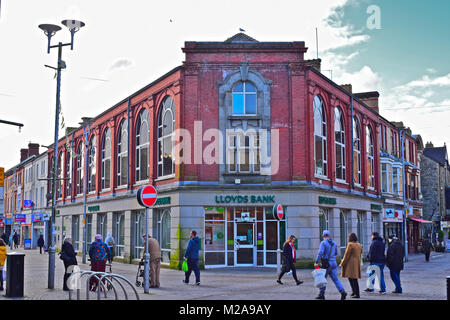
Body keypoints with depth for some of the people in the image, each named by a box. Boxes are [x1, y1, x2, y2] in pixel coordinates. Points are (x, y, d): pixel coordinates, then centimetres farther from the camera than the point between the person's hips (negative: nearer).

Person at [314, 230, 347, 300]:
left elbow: (320, 253, -19)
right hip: (334, 263, 6)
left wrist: (316, 262, -18)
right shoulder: (334, 243, 11)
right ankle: (342, 291, -11)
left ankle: (321, 294, 12)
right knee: (335, 279, 4)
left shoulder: (323, 243, -9)